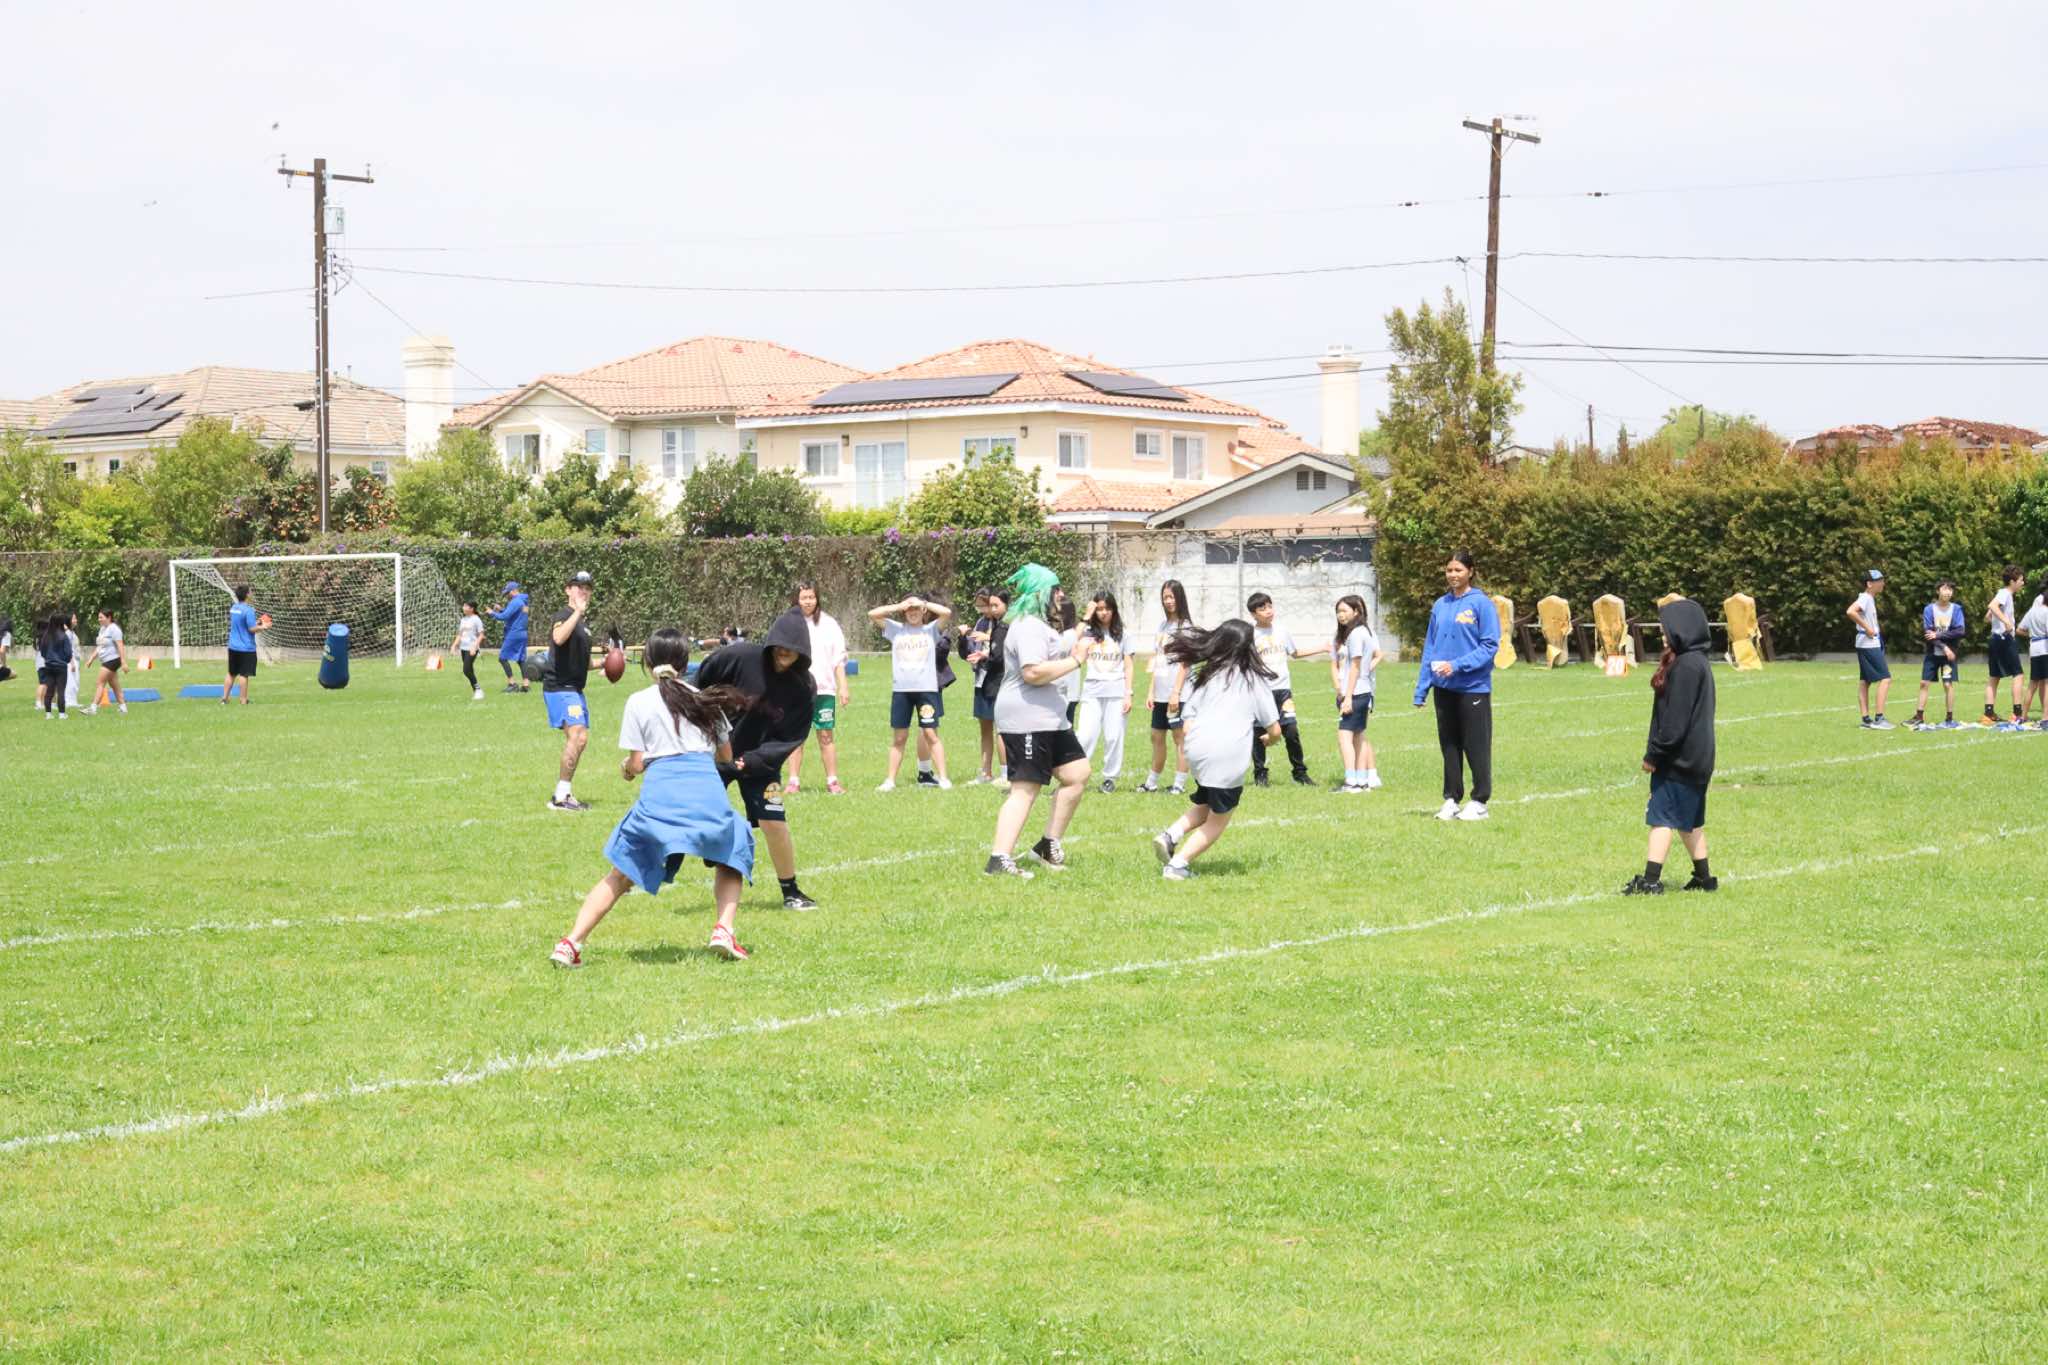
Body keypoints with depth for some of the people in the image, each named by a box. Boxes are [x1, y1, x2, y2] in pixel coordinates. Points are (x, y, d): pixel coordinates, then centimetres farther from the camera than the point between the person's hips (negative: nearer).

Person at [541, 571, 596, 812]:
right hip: (559, 686, -10)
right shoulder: (564, 616, -11)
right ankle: (560, 797, -19)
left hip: (574, 688, 10)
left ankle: (565, 794, 23)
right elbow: (559, 638, -35)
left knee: (580, 738, 13)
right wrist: (578, 612, -35)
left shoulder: (584, 620, 18)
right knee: (577, 736, -21)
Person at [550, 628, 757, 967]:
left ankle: (571, 942, -5)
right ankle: (724, 930, 2)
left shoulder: (639, 702, 8)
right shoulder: (706, 700, 17)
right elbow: (726, 755, 24)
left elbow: (636, 764, 4)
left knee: (620, 875, 9)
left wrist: (627, 768, 27)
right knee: (730, 858, 25)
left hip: (660, 792, -1)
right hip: (708, 792, 1)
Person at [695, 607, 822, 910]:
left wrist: (752, 760, -23)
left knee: (774, 823, -10)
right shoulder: (739, 657, -21)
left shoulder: (804, 689, -14)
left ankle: (791, 892, 7)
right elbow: (698, 686, -7)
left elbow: (790, 739, -12)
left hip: (760, 761, 1)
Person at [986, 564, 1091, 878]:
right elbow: (1033, 672, -28)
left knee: (1077, 773, 12)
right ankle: (999, 859, -17)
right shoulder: (1030, 627, -16)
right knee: (1025, 788, -13)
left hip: (1048, 719, 11)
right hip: (1027, 720, -11)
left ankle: (1049, 846, 16)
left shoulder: (1036, 625, 20)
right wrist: (1075, 661, -19)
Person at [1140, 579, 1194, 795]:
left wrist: (1176, 692, -18)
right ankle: (1152, 782, 22)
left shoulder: (1185, 627, -6)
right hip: (1161, 694, 7)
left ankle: (1180, 783, 0)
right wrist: (1151, 691, 12)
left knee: (1179, 737, -3)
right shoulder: (1162, 626, 14)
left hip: (1177, 694, -7)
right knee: (1157, 737, 13)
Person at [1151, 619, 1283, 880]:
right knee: (1218, 820, 11)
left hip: (1195, 751, 5)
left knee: (1202, 807, 28)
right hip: (1229, 756, -5)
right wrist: (1268, 738, 31)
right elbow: (1275, 730, 9)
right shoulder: (1255, 680, 7)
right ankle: (1178, 864, -1)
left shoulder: (1204, 677, 18)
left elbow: (1186, 725, 12)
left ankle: (1170, 835, 3)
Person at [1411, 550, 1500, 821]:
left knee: (1476, 746, 1)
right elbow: (1430, 648, 11)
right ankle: (1451, 799, 18)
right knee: (1449, 746, 10)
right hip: (1444, 687, 5)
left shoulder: (1482, 604, -7)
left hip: (1473, 687, -5)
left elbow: (1490, 646, -11)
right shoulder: (1440, 605, 9)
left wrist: (1458, 665, -21)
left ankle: (1479, 801, 9)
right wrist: (1422, 688, 6)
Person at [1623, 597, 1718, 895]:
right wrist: (1656, 751, 17)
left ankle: (1651, 879, -11)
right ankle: (1703, 877, 21)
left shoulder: (1686, 666, -19)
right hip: (1696, 758, 10)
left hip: (1680, 757, -10)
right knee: (1690, 819, 16)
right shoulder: (1699, 662, 13)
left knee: (1662, 815, -9)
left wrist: (1654, 753, -16)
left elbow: (1675, 718, -21)